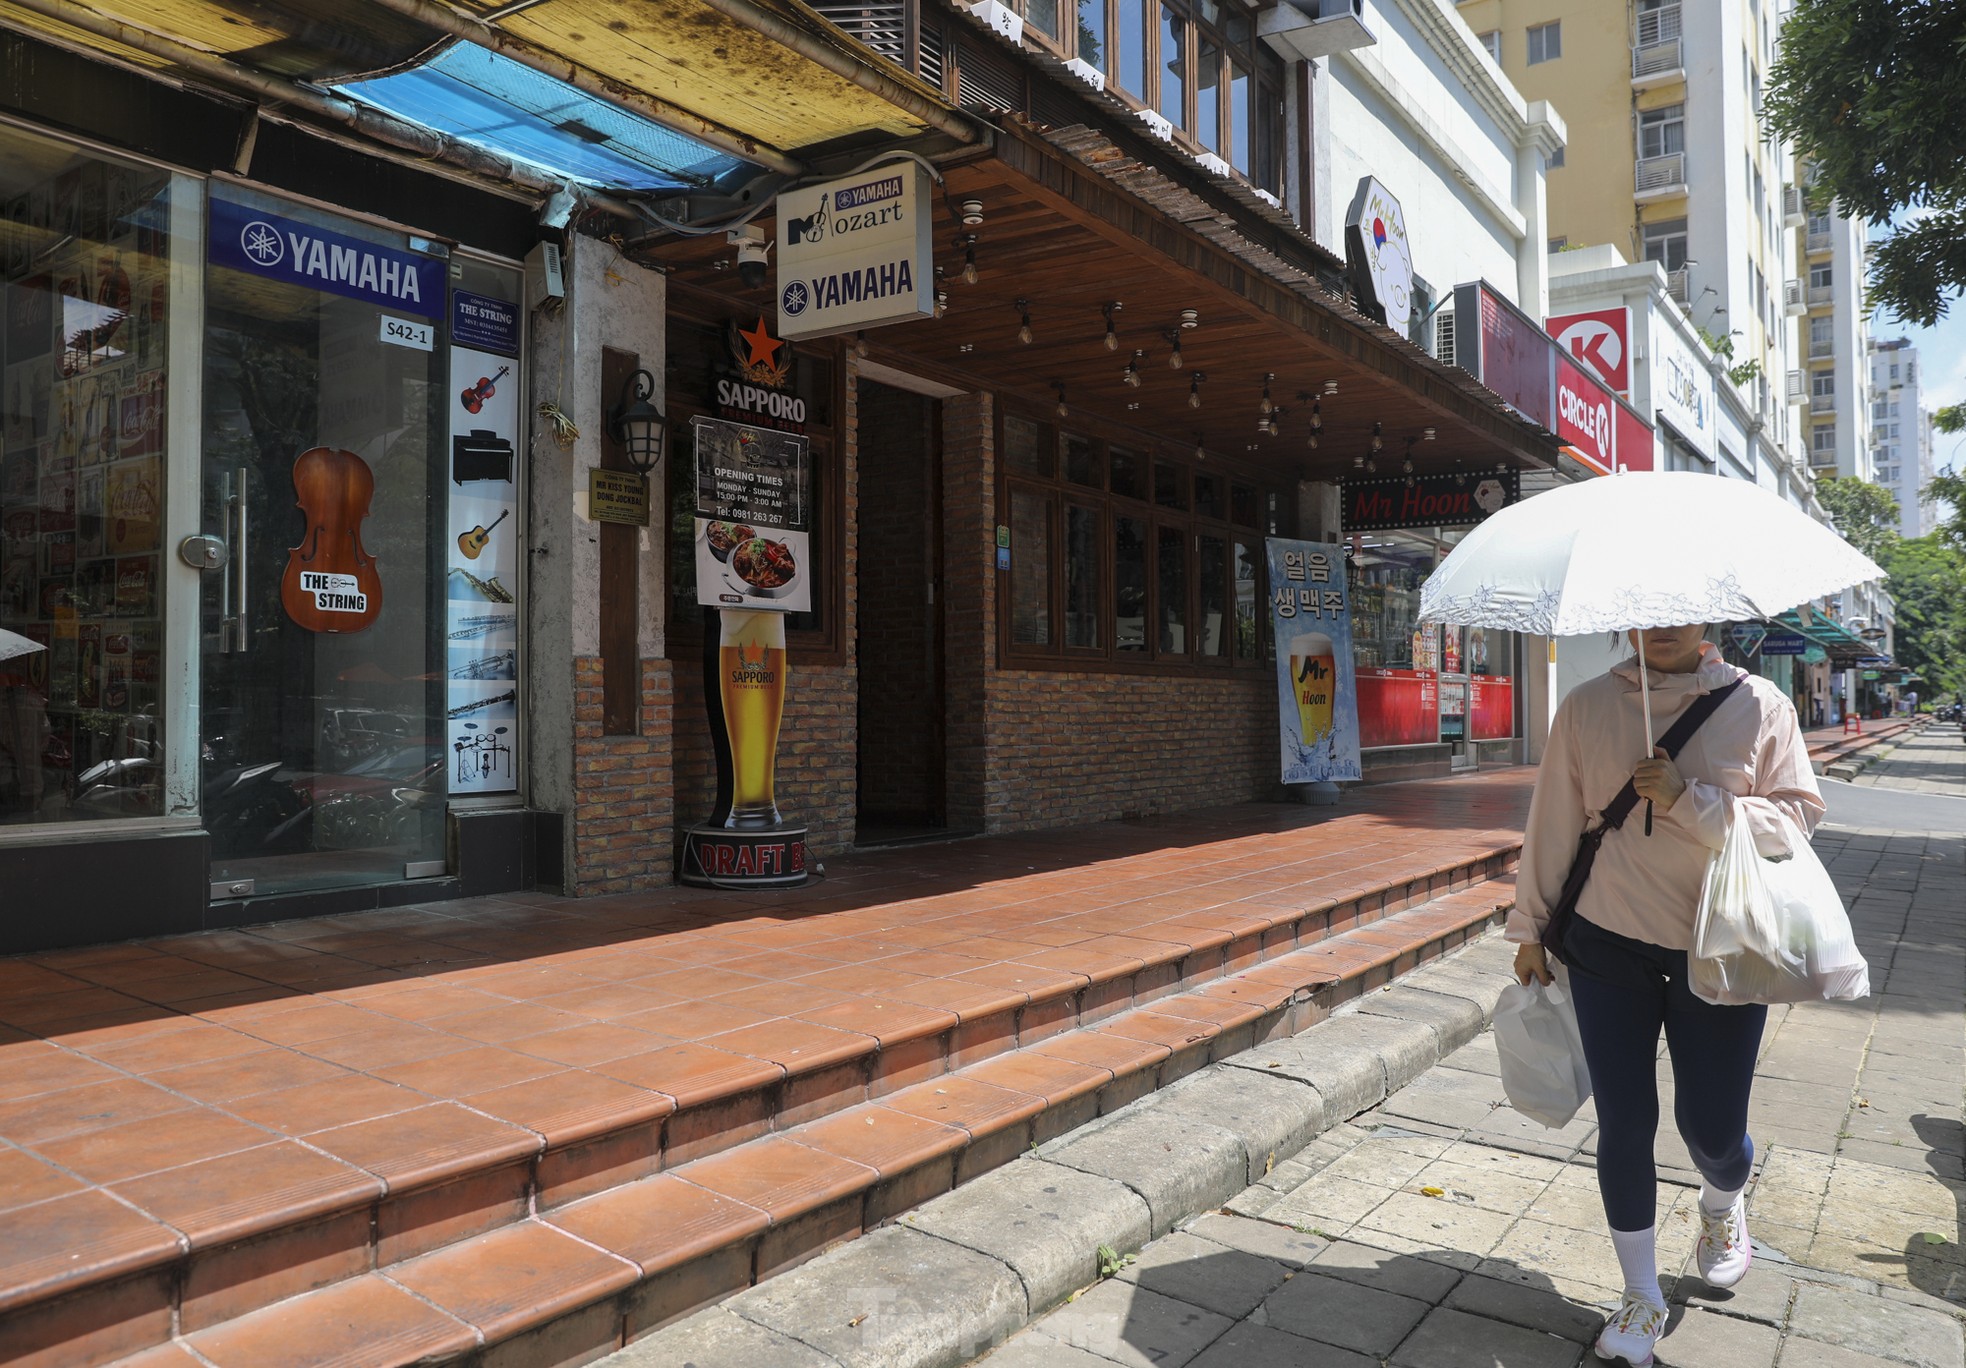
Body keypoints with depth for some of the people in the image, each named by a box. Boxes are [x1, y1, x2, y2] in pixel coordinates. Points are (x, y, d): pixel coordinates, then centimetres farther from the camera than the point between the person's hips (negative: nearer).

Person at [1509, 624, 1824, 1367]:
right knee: (1624, 1123, 6)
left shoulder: (1759, 705, -5)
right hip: (1608, 944, 1)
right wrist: (1531, 929, 6)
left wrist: (1688, 800, -23)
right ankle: (1642, 1298, 26)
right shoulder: (1586, 706, -3)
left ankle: (1722, 1206, 45)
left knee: (1712, 1129, 6)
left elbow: (1796, 816, -8)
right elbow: (1554, 819, 2)